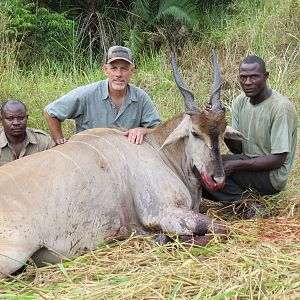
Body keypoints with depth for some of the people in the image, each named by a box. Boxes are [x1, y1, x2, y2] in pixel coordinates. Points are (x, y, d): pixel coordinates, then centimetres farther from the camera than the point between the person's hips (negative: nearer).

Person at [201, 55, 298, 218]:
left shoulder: (281, 108, -19)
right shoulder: (240, 102, 3)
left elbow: (278, 160, -20)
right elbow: (238, 149, 4)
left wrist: (235, 165, -25)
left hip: (272, 175, -8)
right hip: (247, 162, 8)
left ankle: (246, 202, -11)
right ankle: (245, 197, -5)